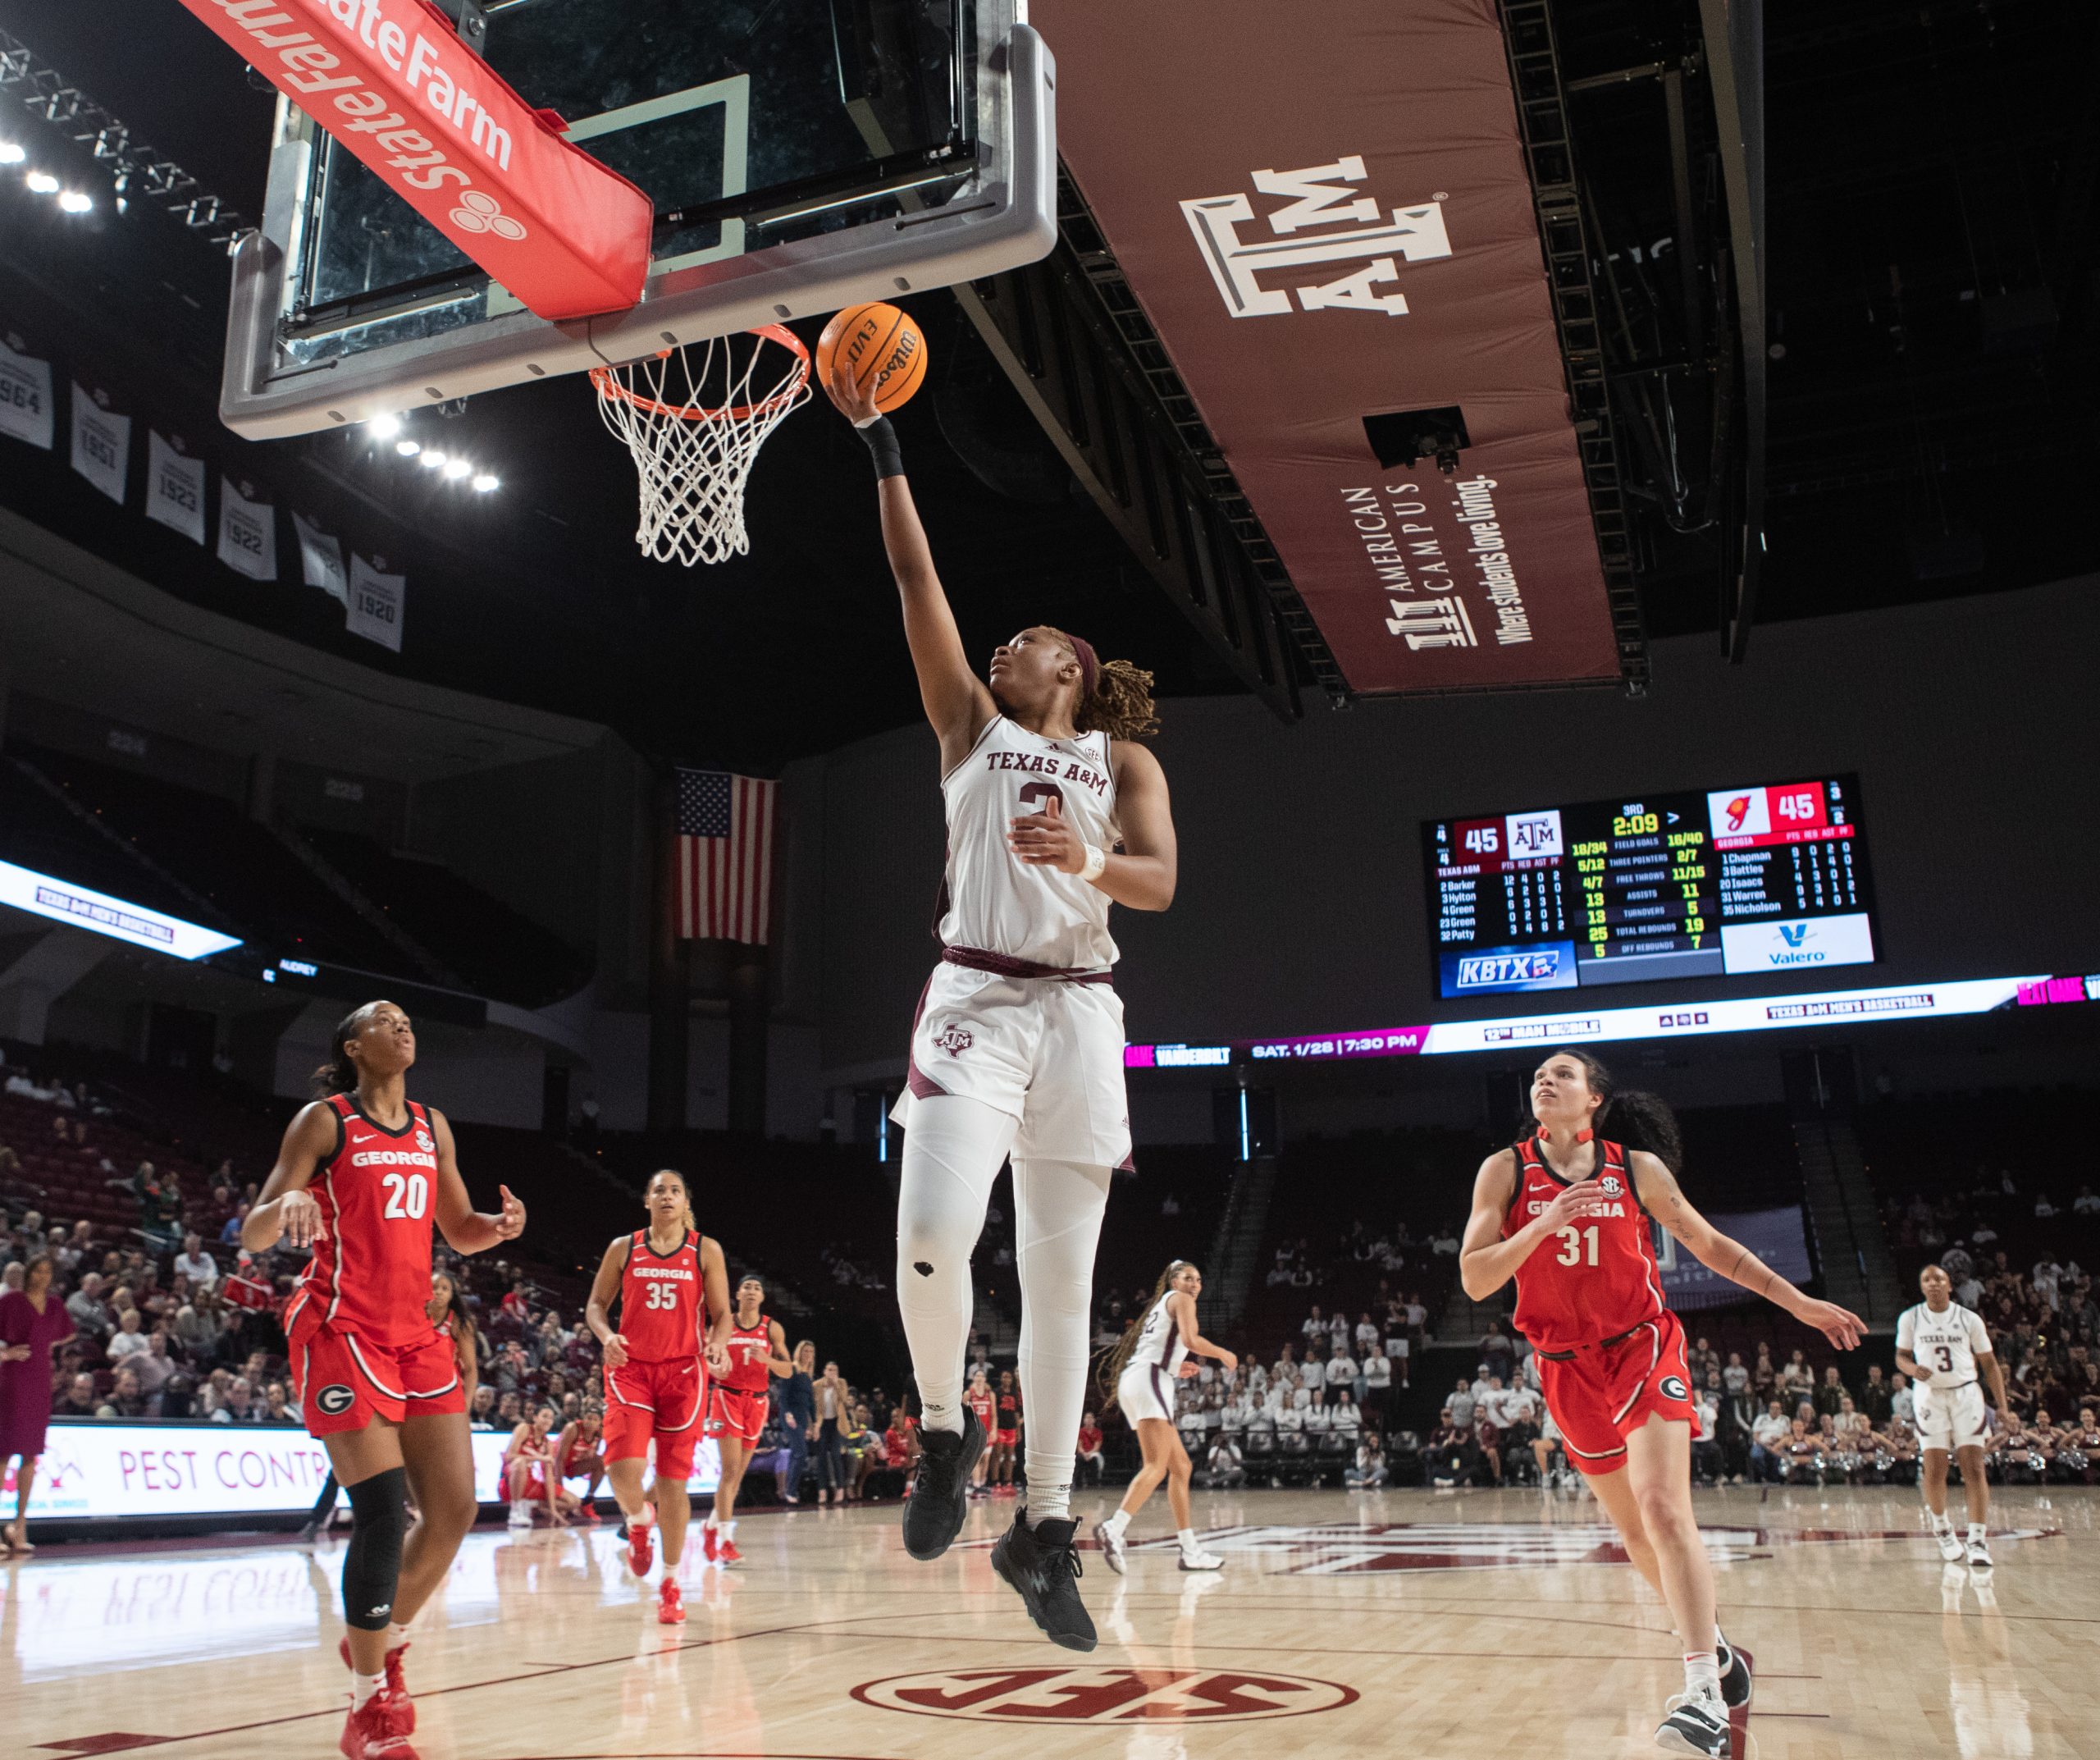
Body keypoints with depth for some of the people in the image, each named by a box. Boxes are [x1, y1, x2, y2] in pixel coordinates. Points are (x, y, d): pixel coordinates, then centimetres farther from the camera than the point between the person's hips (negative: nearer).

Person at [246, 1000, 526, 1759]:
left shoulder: (432, 1126, 13)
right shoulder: (324, 1122, -3)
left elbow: (459, 1231, 20)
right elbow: (253, 1236, -6)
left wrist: (500, 1226, -3)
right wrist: (286, 1206, -28)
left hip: (415, 1333, 6)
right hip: (341, 1332, -6)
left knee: (455, 1509, 1)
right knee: (384, 1513, -13)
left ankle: (384, 1641, 26)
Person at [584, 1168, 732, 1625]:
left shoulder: (706, 1250, 4)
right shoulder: (623, 1248, 6)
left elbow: (722, 1314, 4)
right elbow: (596, 1304, 10)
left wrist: (717, 1345, -17)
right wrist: (607, 1336, -11)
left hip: (684, 1371, 0)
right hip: (630, 1368, 0)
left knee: (673, 1479, 1)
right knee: (623, 1468, -19)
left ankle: (671, 1584, 15)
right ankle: (638, 1523, 18)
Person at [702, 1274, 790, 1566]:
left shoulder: (772, 1328, 3)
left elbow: (787, 1370, 1)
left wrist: (766, 1359, -18)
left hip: (757, 1401, 3)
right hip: (727, 1397, -3)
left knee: (738, 1472, 9)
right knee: (731, 1469, -14)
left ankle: (711, 1526, 29)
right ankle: (726, 1541, -15)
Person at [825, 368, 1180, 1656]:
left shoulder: (1124, 760, 14)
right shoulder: (972, 726, 16)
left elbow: (1161, 882, -2)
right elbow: (918, 578, 9)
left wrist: (1089, 860, -23)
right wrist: (879, 443, 6)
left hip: (1080, 1014, 1)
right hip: (977, 999, 0)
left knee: (1062, 1277, 2)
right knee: (933, 1234, -22)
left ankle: (1046, 1530, 12)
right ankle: (945, 1430, 7)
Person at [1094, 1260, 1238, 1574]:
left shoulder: (1161, 1307, 30)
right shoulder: (1180, 1299, 5)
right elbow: (1190, 1340, -12)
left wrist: (1175, 1369, 25)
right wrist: (1224, 1354, 2)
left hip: (1133, 1380, 10)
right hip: (1148, 1380, -10)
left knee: (1180, 1466, 11)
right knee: (1156, 1466, -21)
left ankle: (1190, 1551, 10)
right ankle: (1113, 1529, -38)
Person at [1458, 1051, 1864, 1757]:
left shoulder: (1637, 1168, -3)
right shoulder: (1505, 1171, -4)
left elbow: (1710, 1244, 9)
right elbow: (1473, 1279, -11)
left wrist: (1800, 1304, 6)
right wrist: (1543, 1225, -24)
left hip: (1643, 1349, -2)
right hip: (1569, 1370, 2)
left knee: (1665, 1513, -20)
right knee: (1636, 1533, 13)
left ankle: (1704, 1692, -20)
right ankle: (1714, 1646, 36)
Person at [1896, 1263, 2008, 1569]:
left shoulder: (1970, 1319, -1)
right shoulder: (1910, 1319, -1)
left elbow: (1989, 1362, 5)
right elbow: (1901, 1356, 8)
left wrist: (2002, 1404, -2)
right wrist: (1912, 1369, -16)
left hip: (1966, 1394, 0)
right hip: (1929, 1396, 0)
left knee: (1973, 1468, -8)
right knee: (1935, 1470, 0)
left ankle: (1978, 1540, -8)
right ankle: (1941, 1527, 23)